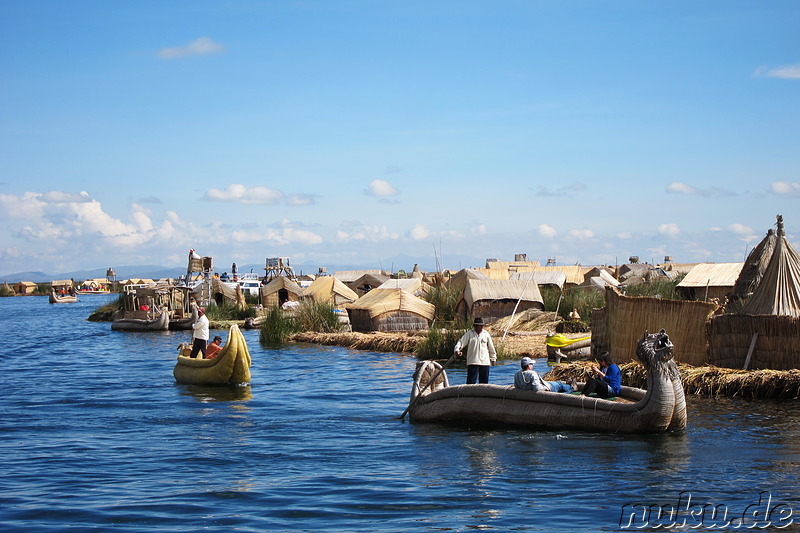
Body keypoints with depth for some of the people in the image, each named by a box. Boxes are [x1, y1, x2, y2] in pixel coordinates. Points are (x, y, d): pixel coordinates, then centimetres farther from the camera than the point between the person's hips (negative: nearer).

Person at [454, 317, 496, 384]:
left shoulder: (486, 334, 5)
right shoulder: (469, 334, 1)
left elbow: (491, 347, 15)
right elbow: (461, 342, -6)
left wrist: (493, 358, 21)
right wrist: (457, 350, -25)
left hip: (485, 362, 3)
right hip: (473, 362, -2)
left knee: (484, 381, 9)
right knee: (471, 381, -8)